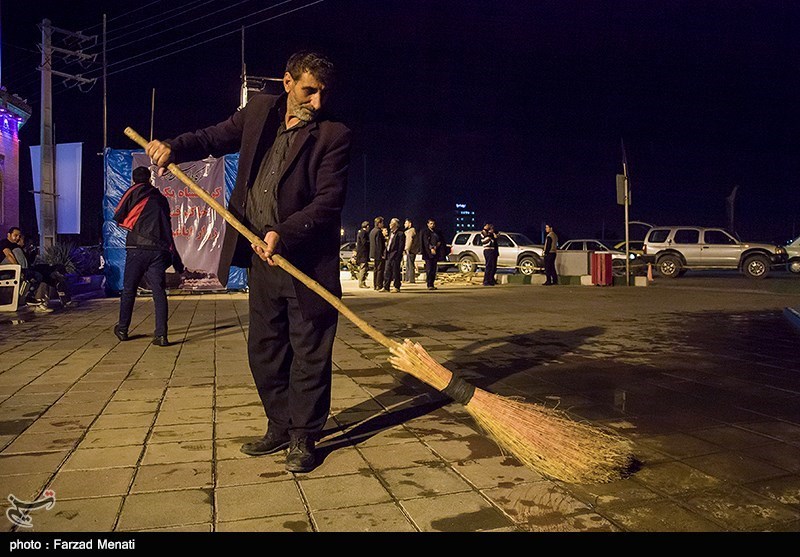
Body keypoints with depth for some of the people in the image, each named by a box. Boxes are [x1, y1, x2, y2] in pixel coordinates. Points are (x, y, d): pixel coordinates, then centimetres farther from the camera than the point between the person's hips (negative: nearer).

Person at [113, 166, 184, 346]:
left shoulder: (134, 191, 7)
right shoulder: (161, 198, 19)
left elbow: (118, 217, 5)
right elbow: (168, 227, 19)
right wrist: (175, 258, 21)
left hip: (137, 248, -3)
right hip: (160, 250, 3)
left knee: (129, 289, 10)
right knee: (159, 292, 0)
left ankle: (122, 329, 21)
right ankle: (161, 334, -8)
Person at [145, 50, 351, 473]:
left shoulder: (333, 135, -9)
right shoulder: (259, 111, 7)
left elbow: (328, 201, -16)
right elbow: (215, 138, 18)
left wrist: (284, 233, -27)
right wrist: (173, 147, -2)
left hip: (306, 260, -5)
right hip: (262, 257, 6)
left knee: (309, 354, 4)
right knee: (263, 350, 15)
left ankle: (303, 437, 20)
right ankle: (279, 426, 32)